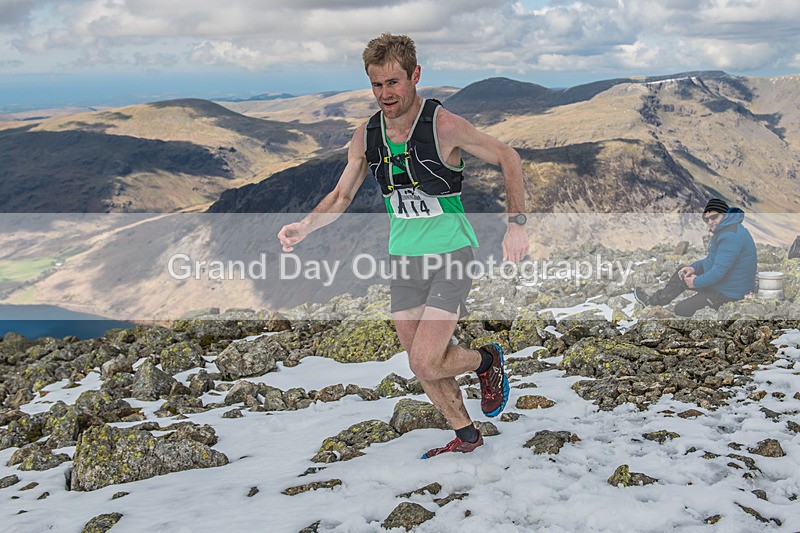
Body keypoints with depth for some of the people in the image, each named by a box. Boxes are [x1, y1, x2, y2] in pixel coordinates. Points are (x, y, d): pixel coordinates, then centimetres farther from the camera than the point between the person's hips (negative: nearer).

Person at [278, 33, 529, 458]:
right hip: (402, 260, 5)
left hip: (450, 257, -5)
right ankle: (465, 436, 33)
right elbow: (341, 196, 10)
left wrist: (516, 224, -14)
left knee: (425, 364, -12)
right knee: (422, 363, 11)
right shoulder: (365, 136, -1)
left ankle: (487, 361, 19)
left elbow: (508, 159, -6)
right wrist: (304, 226, -8)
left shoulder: (443, 126, -16)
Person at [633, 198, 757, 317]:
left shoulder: (731, 236, -27)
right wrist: (694, 267, 2)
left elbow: (719, 271, -29)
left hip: (729, 294, -11)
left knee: (681, 309, -11)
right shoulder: (722, 231, 9)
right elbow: (711, 259, 20)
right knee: (681, 274, 19)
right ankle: (652, 301, 26)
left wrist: (696, 282, -15)